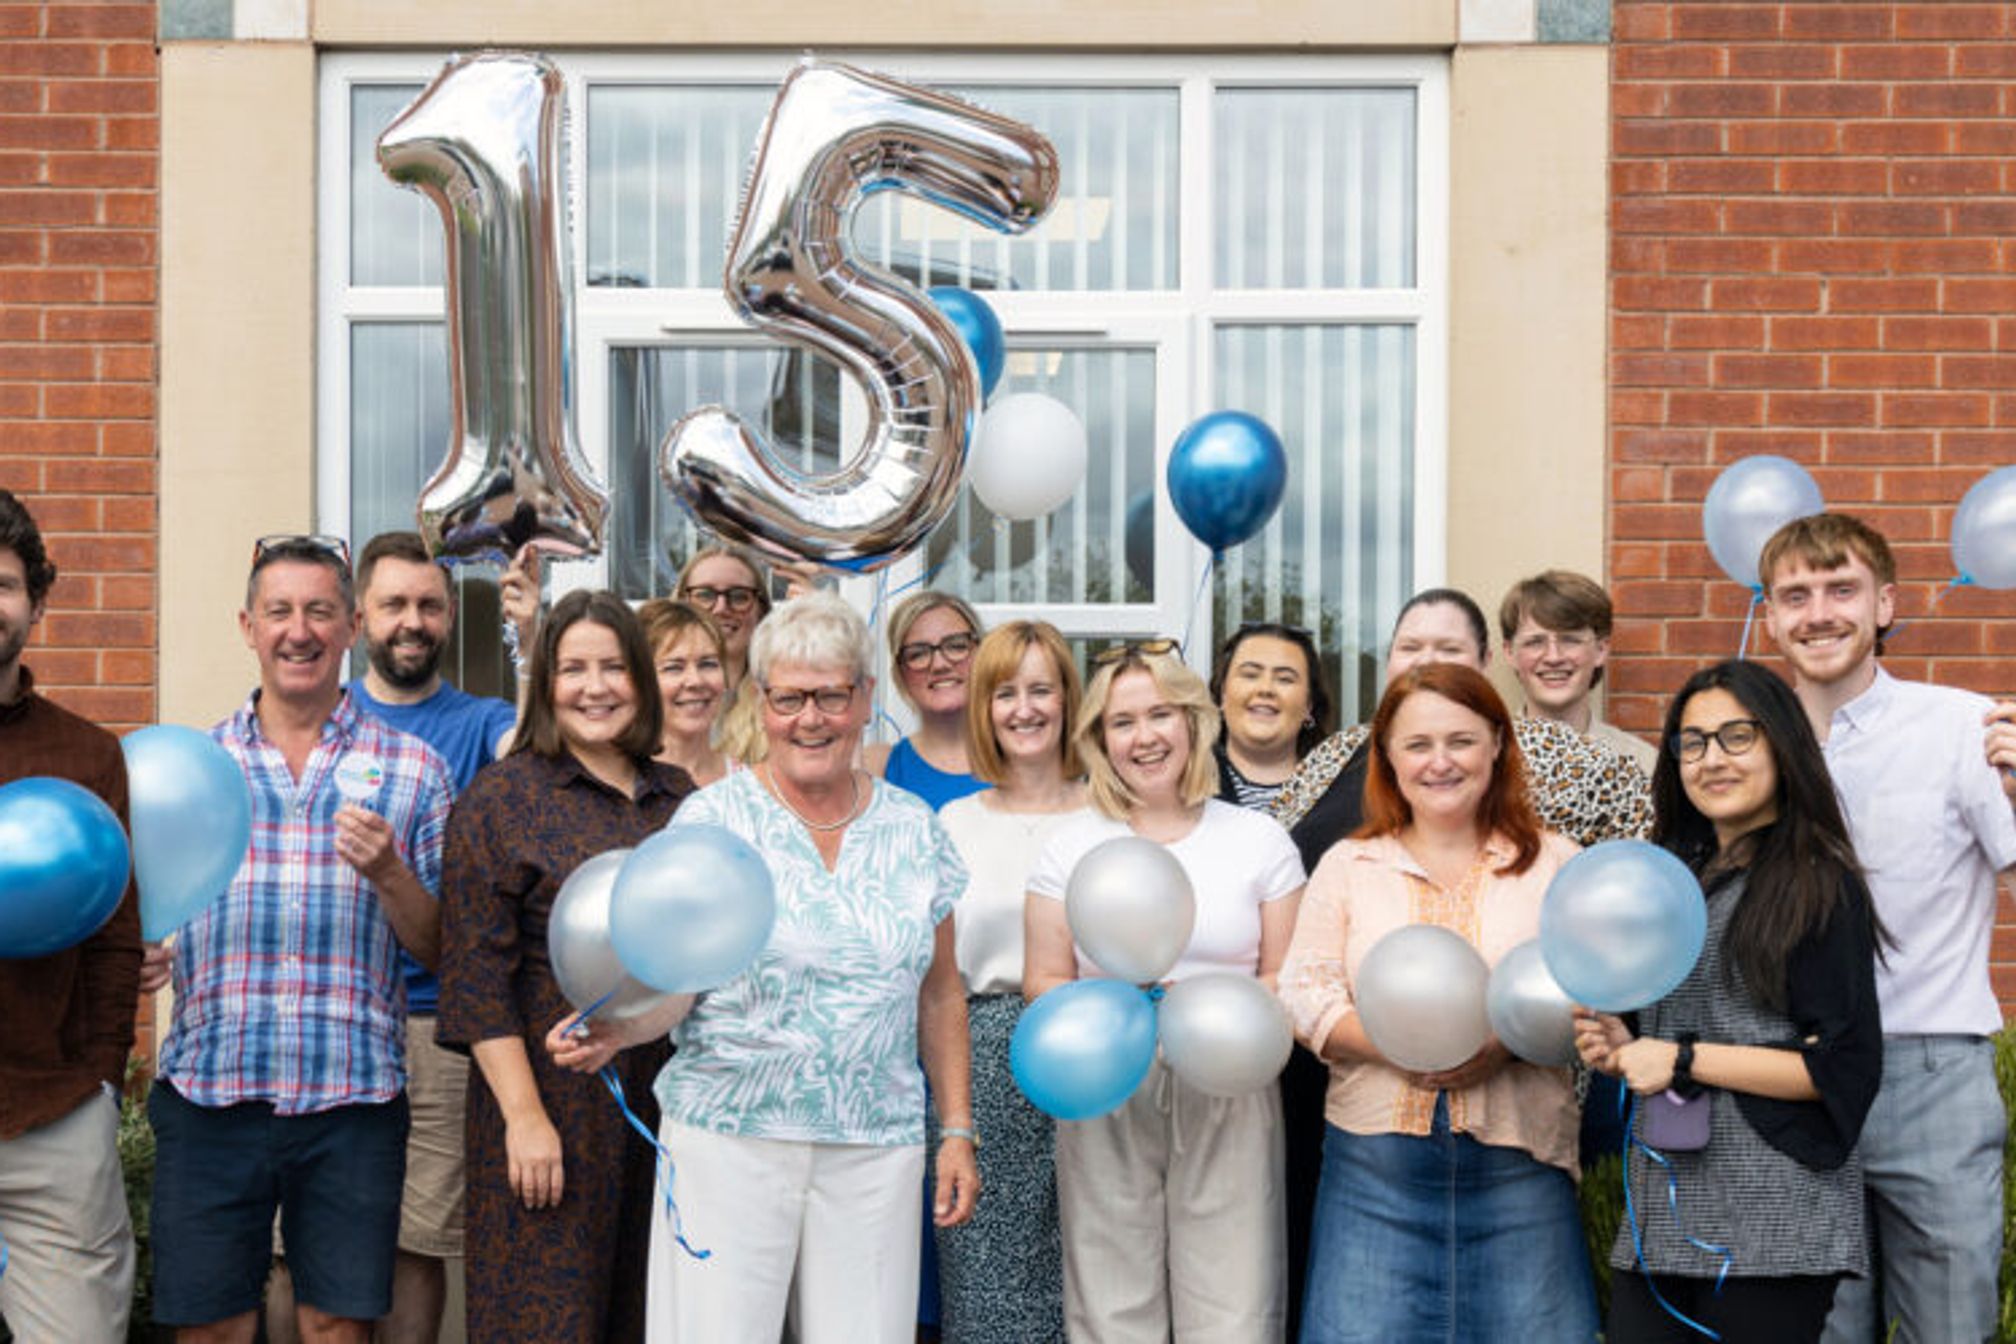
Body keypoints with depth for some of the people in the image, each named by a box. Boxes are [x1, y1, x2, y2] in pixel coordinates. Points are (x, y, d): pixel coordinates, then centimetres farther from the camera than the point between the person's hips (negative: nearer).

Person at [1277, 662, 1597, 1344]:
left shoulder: (1554, 862, 9)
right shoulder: (1349, 865, 10)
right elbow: (1304, 993, 2)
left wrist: (1508, 1042, -16)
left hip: (1518, 1159, 0)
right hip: (1377, 1154, 1)